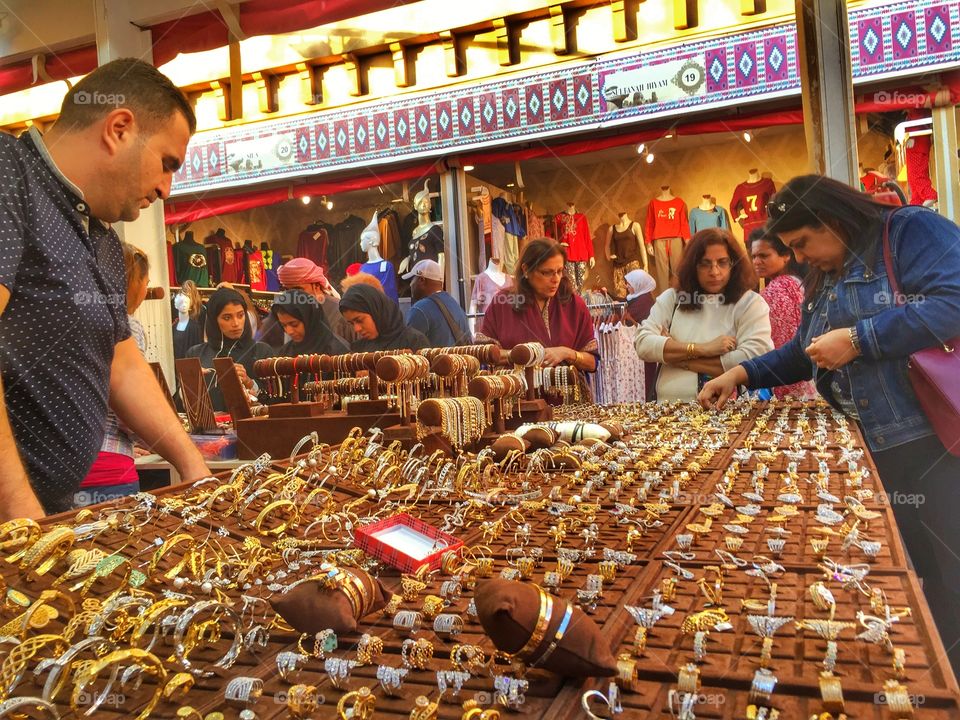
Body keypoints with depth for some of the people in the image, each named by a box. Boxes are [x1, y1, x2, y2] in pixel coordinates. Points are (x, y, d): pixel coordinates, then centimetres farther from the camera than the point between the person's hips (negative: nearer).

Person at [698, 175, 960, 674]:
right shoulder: (823, 280, 18)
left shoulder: (912, 232, -7)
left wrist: (857, 339, -20)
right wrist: (742, 374, 16)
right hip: (867, 452, 8)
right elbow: (804, 352, 28)